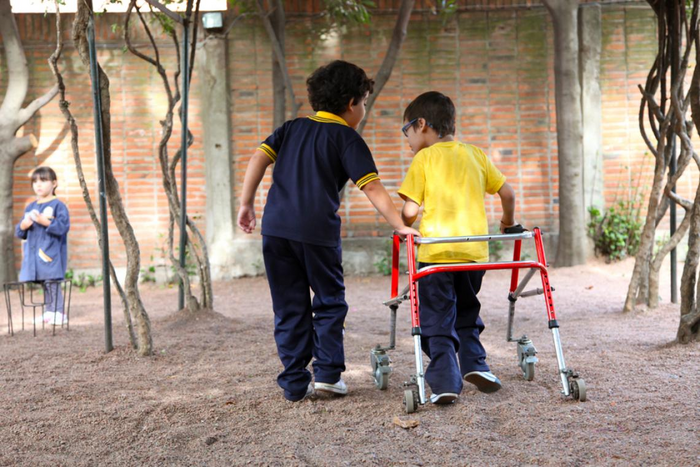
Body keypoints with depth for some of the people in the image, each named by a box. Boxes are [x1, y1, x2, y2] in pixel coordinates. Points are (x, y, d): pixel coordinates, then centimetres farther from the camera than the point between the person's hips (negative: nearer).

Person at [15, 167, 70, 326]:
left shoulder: (58, 205, -2)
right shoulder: (30, 207, 16)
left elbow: (63, 226, -14)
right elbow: (19, 233, 18)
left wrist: (44, 221, -22)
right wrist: (23, 226, -5)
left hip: (51, 252, -6)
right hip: (34, 253, 6)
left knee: (51, 282, -10)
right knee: (44, 284, 9)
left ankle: (58, 312, -6)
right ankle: (49, 311, 15)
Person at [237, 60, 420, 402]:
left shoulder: (292, 128, 18)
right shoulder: (347, 138, 2)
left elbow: (259, 157, 6)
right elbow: (372, 188, -6)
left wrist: (246, 204, 8)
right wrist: (400, 226, -7)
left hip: (276, 227, 4)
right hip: (317, 230, -4)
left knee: (289, 308, 11)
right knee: (329, 301, 13)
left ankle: (295, 383, 13)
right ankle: (327, 373, 6)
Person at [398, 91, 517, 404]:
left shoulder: (424, 158, 0)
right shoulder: (475, 155, 12)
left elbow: (410, 210, -6)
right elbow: (507, 193, 12)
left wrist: (403, 227, 14)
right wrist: (508, 222, 30)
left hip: (436, 251, -4)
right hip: (475, 250, 4)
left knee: (437, 321, 3)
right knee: (466, 313, 25)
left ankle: (446, 382, -5)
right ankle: (474, 363, 13)